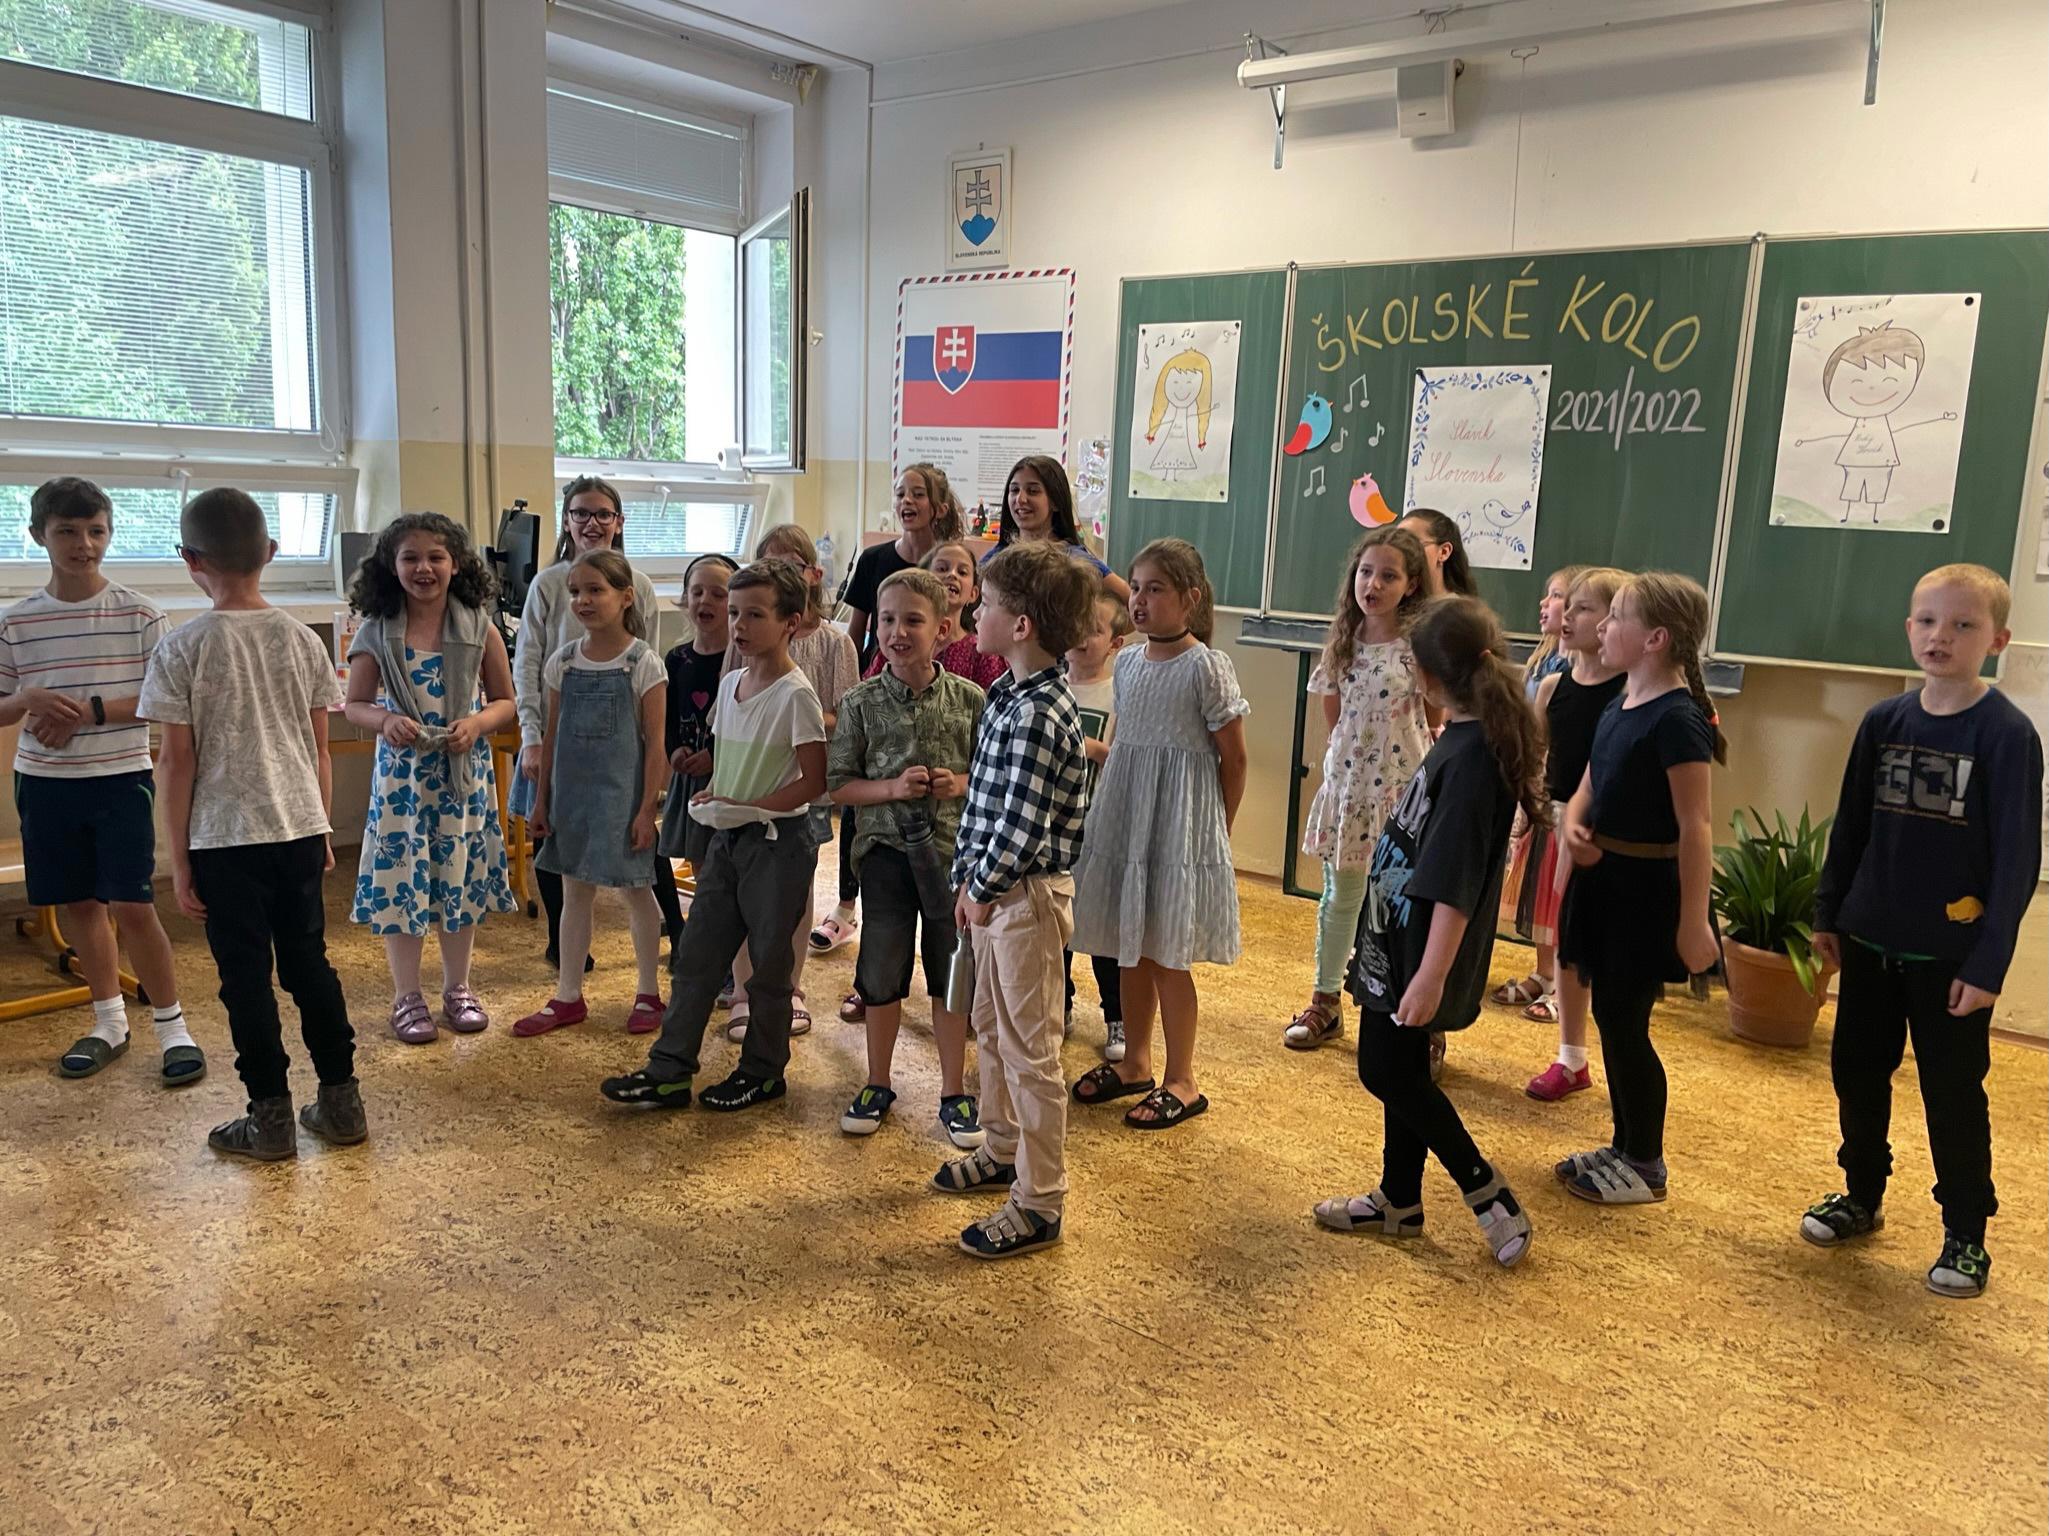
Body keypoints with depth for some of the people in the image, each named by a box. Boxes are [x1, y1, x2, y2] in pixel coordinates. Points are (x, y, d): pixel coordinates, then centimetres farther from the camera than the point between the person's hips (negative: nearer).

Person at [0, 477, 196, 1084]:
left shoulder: (138, 614, -5)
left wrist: (93, 710, -18)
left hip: (121, 778, -3)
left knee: (132, 907, -6)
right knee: (79, 904, 12)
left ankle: (172, 1027, 8)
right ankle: (109, 1022, 28)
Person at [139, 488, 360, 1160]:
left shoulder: (182, 648, -9)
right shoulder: (302, 639, 2)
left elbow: (179, 761, -7)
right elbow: (319, 749, 6)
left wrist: (179, 857, -1)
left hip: (225, 838, -4)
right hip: (300, 828, 4)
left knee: (246, 977, 6)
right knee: (309, 963, 14)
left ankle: (271, 1119, 13)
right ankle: (341, 1101, 20)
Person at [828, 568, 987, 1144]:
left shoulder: (969, 700, -4)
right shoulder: (862, 704, -4)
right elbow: (838, 786, -2)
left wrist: (963, 783, -14)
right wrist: (892, 788, -17)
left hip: (953, 851, 0)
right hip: (886, 851, 0)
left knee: (951, 976, 10)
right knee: (881, 973, 11)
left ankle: (954, 1092, 25)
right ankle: (877, 1085, 30)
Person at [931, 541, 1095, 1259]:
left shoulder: (1039, 715, -24)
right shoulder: (1007, 693, 7)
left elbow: (1021, 830, -26)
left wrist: (982, 890, -12)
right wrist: (967, 881, 9)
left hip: (1027, 896, -10)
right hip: (993, 889, 10)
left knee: (1029, 1050, 1)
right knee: (991, 1027, 23)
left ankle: (1039, 1204, 14)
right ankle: (1003, 1148, 43)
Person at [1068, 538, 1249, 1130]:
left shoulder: (1207, 667, -13)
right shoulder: (1127, 661, 7)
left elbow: (1233, 759, -8)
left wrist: (1218, 831, -2)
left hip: (1179, 822, -7)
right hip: (1124, 815, 7)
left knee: (1166, 954, 0)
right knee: (1130, 946, 14)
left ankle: (1181, 1082, 15)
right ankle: (1135, 1062, 30)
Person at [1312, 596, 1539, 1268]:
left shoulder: (1472, 754, -24)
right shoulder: (1464, 739, 4)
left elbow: (1456, 882, -27)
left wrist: (1432, 974, -27)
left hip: (1421, 949, -10)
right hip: (1400, 938, 10)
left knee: (1387, 1071, 2)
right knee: (1399, 1069, 18)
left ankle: (1490, 1197, 12)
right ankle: (1399, 1201, 32)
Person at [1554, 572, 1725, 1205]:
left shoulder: (1677, 719, -19)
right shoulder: (1618, 707, 8)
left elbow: (1695, 827, -20)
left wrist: (1694, 921, -21)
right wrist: (1572, 825, -6)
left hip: (1645, 890, -9)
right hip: (1603, 880, 9)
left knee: (1624, 1024, 1)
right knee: (1611, 1018, 16)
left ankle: (1646, 1166, 18)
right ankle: (1624, 1147, 31)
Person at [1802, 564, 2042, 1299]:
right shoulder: (1883, 722, 2)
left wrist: (1988, 961, -15)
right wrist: (1827, 915, 9)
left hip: (1951, 953, -4)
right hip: (1870, 939, 5)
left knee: (1953, 1096, 6)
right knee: (1856, 1072, 14)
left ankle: (1966, 1236, 22)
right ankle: (1862, 1197, 33)